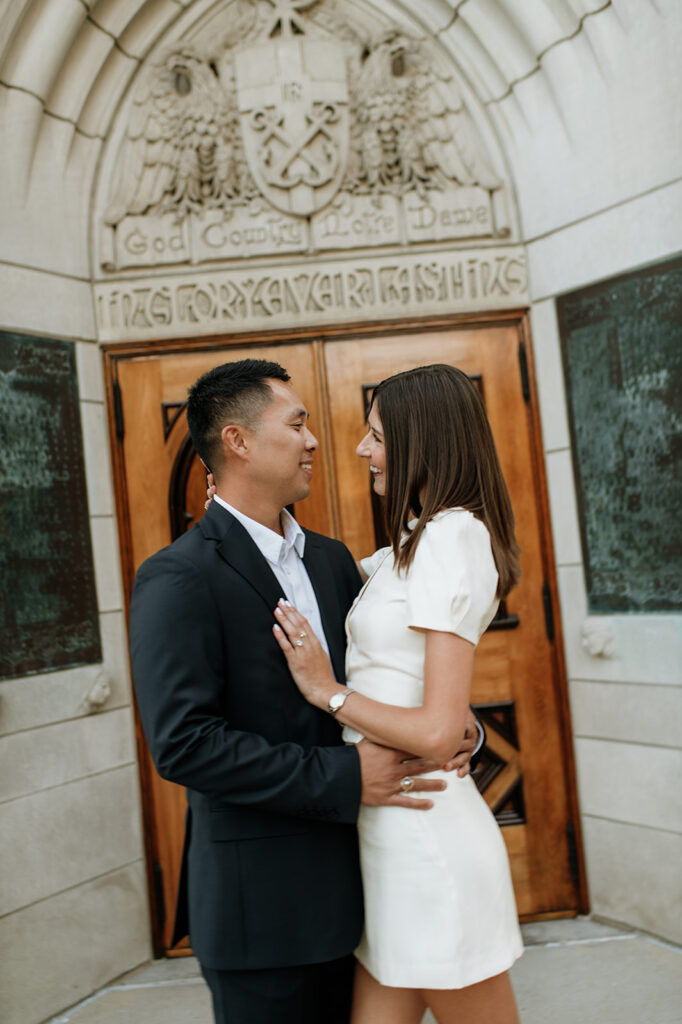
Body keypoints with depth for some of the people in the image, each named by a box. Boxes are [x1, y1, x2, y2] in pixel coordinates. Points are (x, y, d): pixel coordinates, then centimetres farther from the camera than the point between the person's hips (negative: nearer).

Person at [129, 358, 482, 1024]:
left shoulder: (331, 559, 8)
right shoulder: (176, 580, -16)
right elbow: (182, 742, -23)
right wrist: (345, 779, -24)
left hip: (343, 885, 7)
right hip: (259, 901, -7)